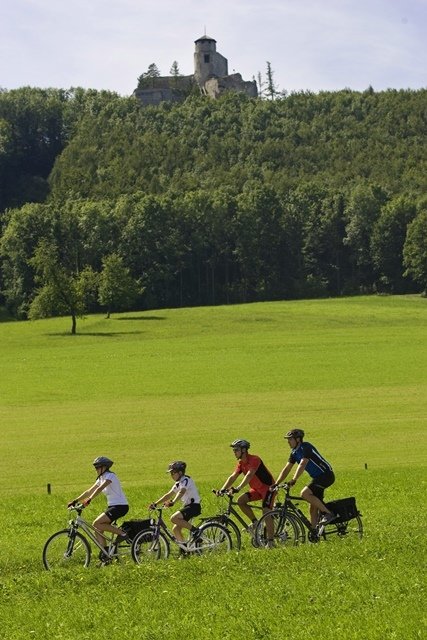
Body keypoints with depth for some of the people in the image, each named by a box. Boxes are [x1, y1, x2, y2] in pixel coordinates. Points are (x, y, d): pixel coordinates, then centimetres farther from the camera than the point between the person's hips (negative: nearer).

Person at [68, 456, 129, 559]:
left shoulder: (110, 476, -13)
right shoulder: (101, 479, 14)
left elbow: (99, 489, -28)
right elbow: (89, 491, 14)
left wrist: (89, 500, -37)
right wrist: (75, 501, 5)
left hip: (120, 506, -9)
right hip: (112, 506, 9)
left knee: (96, 523, -20)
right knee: (98, 531, -1)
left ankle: (121, 532, -11)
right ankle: (105, 553, 2)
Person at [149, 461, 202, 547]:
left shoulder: (186, 480, -13)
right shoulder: (178, 483, 15)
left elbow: (181, 492, -32)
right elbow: (169, 495, 16)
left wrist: (172, 502, -47)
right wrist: (156, 503, 8)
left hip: (194, 506, -10)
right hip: (187, 506, 10)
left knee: (174, 518, -26)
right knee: (175, 529, 3)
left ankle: (194, 530, -15)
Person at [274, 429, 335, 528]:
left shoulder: (306, 447, -17)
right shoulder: (294, 453, 9)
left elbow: (302, 465, -30)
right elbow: (286, 469, 10)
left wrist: (293, 480, -38)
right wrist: (276, 484, 1)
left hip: (326, 475, -9)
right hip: (317, 477, 9)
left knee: (304, 493, -25)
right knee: (313, 509, 5)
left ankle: (328, 513, -19)